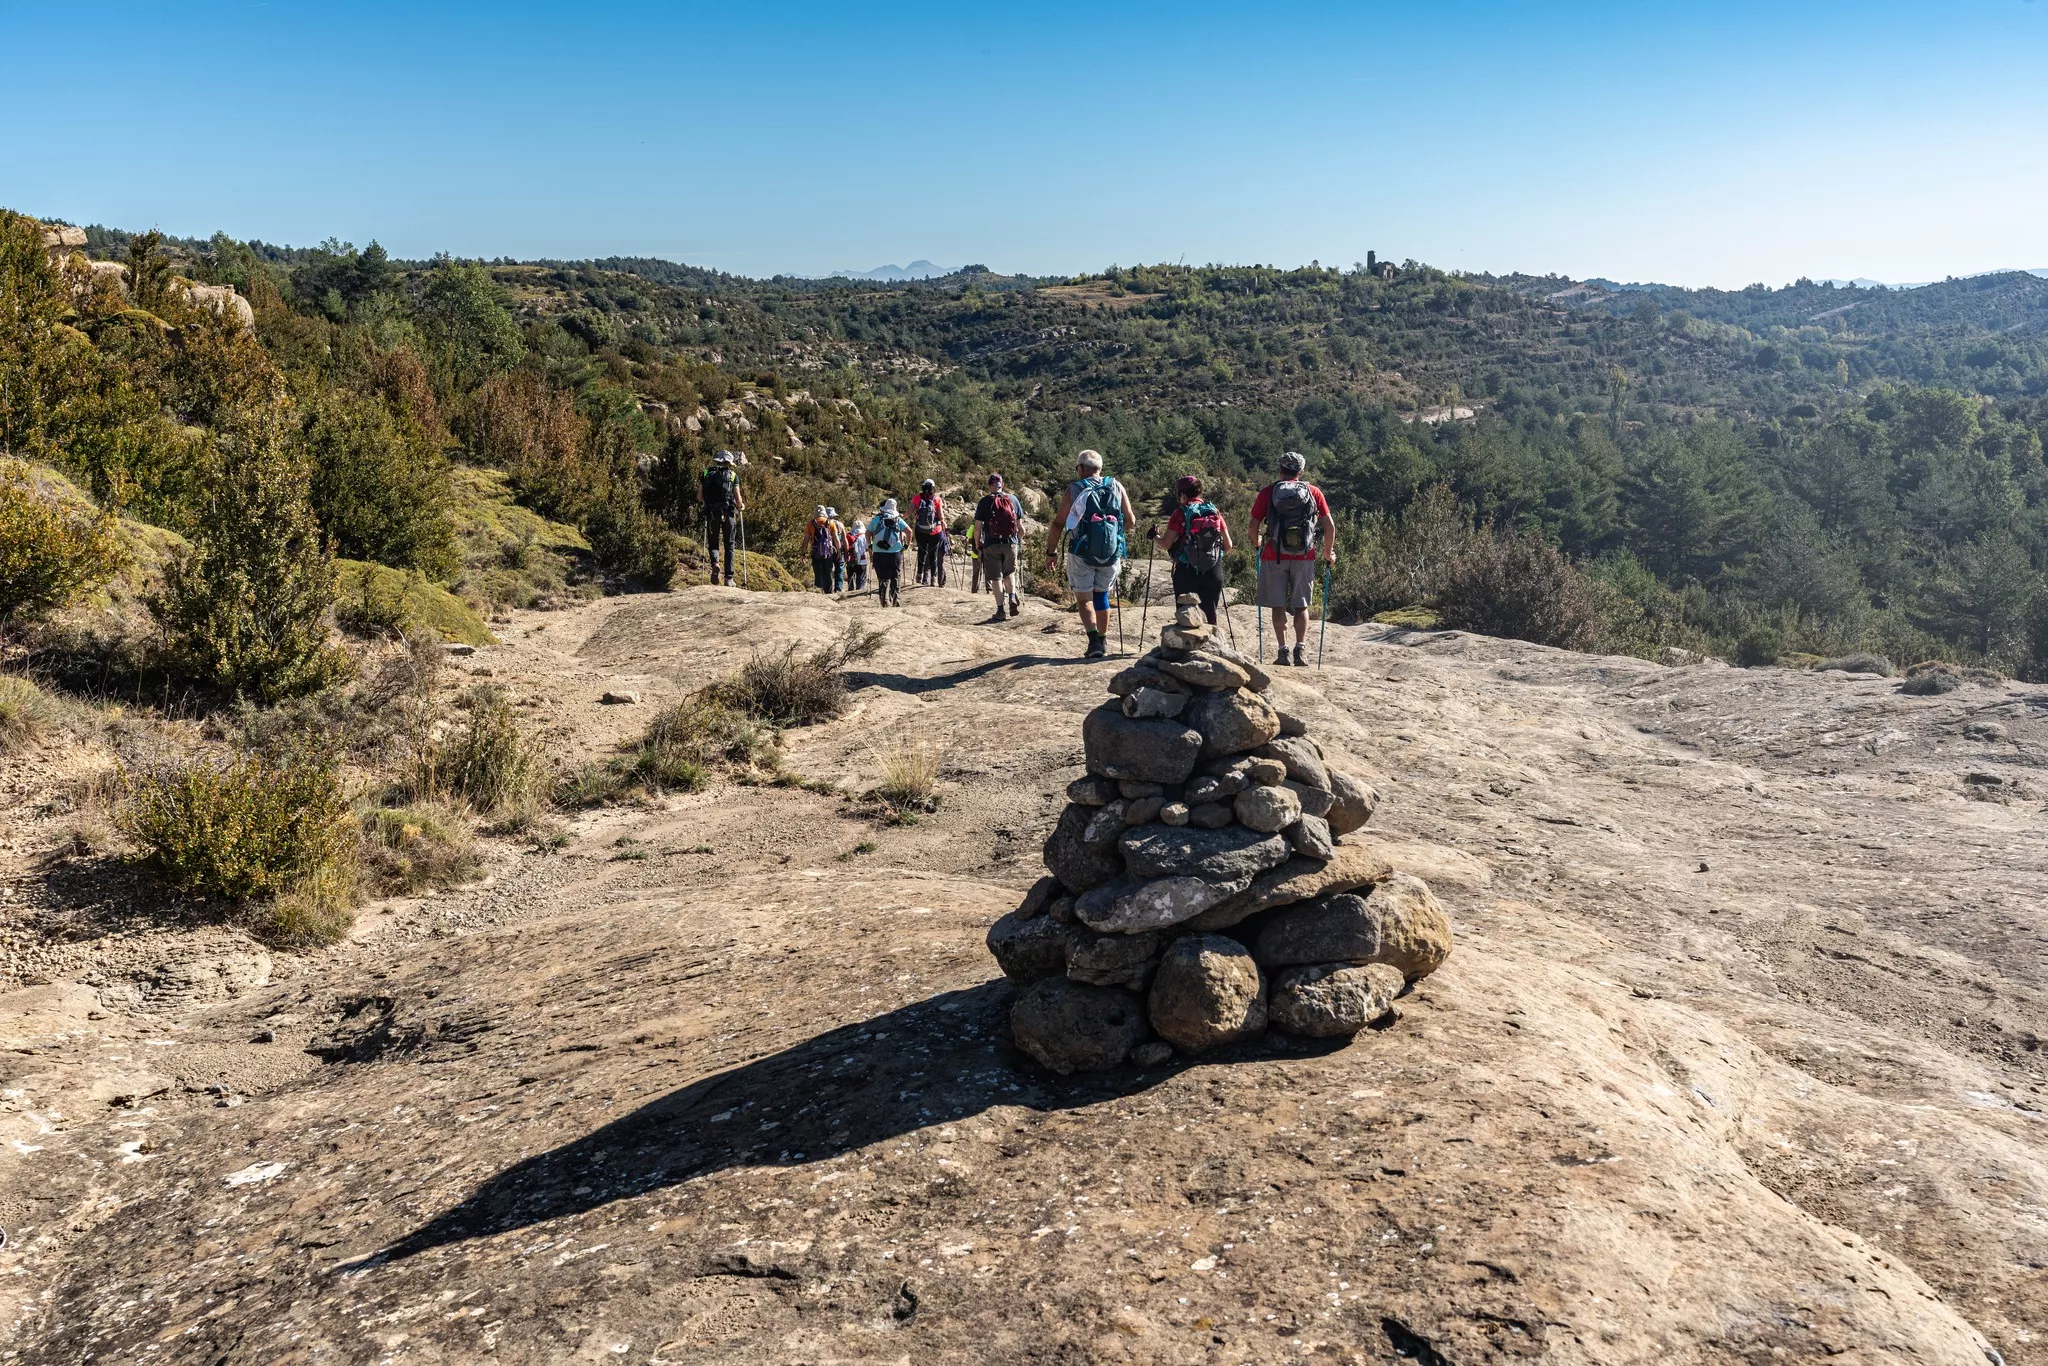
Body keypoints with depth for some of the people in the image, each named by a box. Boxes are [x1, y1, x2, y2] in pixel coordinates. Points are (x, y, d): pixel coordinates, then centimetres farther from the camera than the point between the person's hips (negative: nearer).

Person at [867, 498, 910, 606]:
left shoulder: (876, 519, 4)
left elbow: (868, 533, 3)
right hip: (895, 552, 0)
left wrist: (869, 546, 17)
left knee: (883, 578, 5)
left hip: (879, 553, 0)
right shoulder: (897, 520, 4)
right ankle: (896, 600, 7)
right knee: (895, 577, 10)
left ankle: (884, 600, -4)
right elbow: (909, 531, -4)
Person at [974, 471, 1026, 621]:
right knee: (1009, 572, 21)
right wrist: (1020, 538, 25)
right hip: (1011, 543, 2)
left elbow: (977, 528, -4)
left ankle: (1000, 609, 3)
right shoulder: (1013, 499, 6)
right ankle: (1012, 596, -2)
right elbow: (1020, 526, 9)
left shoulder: (985, 501, -1)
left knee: (996, 577, 4)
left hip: (991, 544, -2)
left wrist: (978, 545, 9)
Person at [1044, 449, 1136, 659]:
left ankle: (1094, 640, -16)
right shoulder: (1117, 488, 5)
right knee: (1101, 594, 21)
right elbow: (1130, 520, 7)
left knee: (1084, 598, 4)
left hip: (1081, 554, -3)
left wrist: (1051, 552, 2)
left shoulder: (1074, 490, -4)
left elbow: (1058, 524, -6)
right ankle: (1103, 641, 26)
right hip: (1112, 554, 3)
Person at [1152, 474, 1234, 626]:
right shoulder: (1214, 511, 4)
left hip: (1186, 572, -3)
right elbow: (1228, 546, 6)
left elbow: (1166, 545, -7)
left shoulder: (1180, 513, -6)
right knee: (1210, 614, 10)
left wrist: (1155, 536, 12)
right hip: (1212, 572, 3)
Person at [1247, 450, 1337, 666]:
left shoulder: (1268, 492, 2)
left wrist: (1256, 541, 21)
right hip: (1304, 557, 1)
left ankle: (1283, 651, 3)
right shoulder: (1313, 491, 6)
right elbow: (1329, 525, 3)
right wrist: (1328, 552, 16)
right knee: (1301, 606, 9)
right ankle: (1300, 650, -2)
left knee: (1278, 606, 7)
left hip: (1274, 557, -1)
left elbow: (1254, 524, 0)